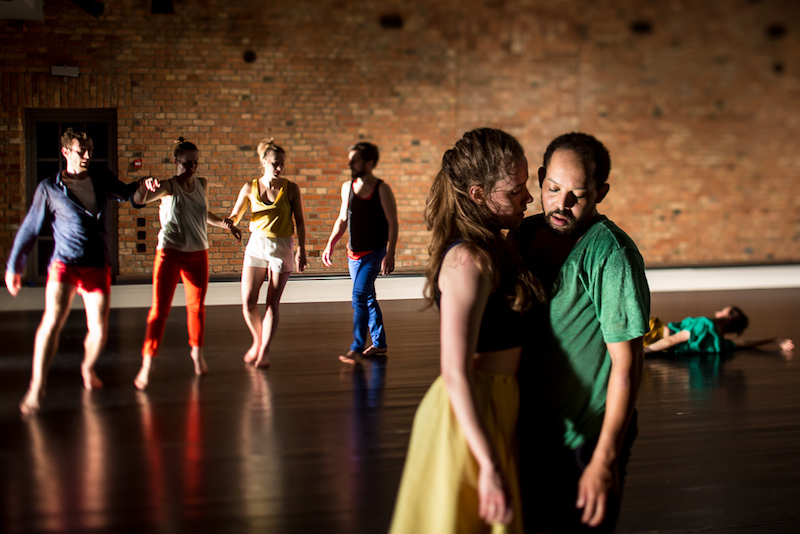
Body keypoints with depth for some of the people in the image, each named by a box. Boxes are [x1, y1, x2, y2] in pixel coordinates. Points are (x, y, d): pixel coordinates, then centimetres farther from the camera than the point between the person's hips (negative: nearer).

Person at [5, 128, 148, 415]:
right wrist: (14, 266, 11)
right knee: (53, 320, -22)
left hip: (98, 267, 3)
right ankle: (36, 387, -17)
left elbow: (124, 192, 31)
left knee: (99, 330, 1)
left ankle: (87, 368, 33)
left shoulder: (102, 179, 10)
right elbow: (30, 228, 7)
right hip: (65, 263, -3)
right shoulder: (50, 188, 1)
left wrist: (142, 184, 9)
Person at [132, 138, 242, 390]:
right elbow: (139, 199, -27)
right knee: (160, 308, -7)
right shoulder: (168, 187, -9)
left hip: (198, 255, 4)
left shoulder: (202, 184, 6)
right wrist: (146, 187, -48)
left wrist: (225, 223, 9)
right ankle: (147, 363, -3)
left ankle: (197, 352, 34)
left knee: (196, 306, 13)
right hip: (170, 253, -4)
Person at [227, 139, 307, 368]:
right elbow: (234, 217, 9)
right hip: (256, 245, 2)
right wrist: (229, 222, -14)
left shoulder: (291, 188, -2)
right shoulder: (250, 188, 2)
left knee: (273, 303, -4)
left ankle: (264, 352, 5)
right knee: (248, 302, -2)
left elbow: (300, 221, 2)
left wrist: (301, 251, -3)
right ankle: (257, 340, 25)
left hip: (282, 247, -2)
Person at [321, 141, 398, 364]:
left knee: (359, 296, -15)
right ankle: (379, 344, 24)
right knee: (368, 299, 13)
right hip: (354, 253, 6)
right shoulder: (347, 187, 7)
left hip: (374, 252, -6)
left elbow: (393, 223, -10)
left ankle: (357, 348, -14)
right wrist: (330, 244, 9)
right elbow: (342, 219, 17)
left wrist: (390, 253, -18)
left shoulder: (382, 189, -9)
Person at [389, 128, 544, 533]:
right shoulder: (469, 261, -21)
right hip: (471, 420, -10)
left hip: (491, 410, 10)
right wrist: (491, 467, -26)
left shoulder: (489, 250, 9)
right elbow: (456, 375, -25)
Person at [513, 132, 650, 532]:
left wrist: (605, 460, -21)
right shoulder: (524, 235, 3)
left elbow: (626, 363, -19)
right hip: (529, 435, 7)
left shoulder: (610, 253, -18)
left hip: (584, 443, -6)